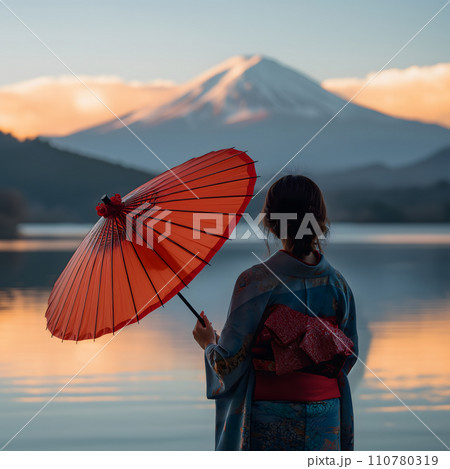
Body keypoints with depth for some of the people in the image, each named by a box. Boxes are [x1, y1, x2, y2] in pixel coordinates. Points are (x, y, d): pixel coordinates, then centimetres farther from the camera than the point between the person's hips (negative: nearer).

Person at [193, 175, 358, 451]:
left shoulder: (255, 281, -14)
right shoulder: (336, 282, -1)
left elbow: (230, 360, -11)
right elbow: (350, 355, 9)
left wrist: (209, 343, 12)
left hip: (269, 420, -4)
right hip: (325, 418, 4)